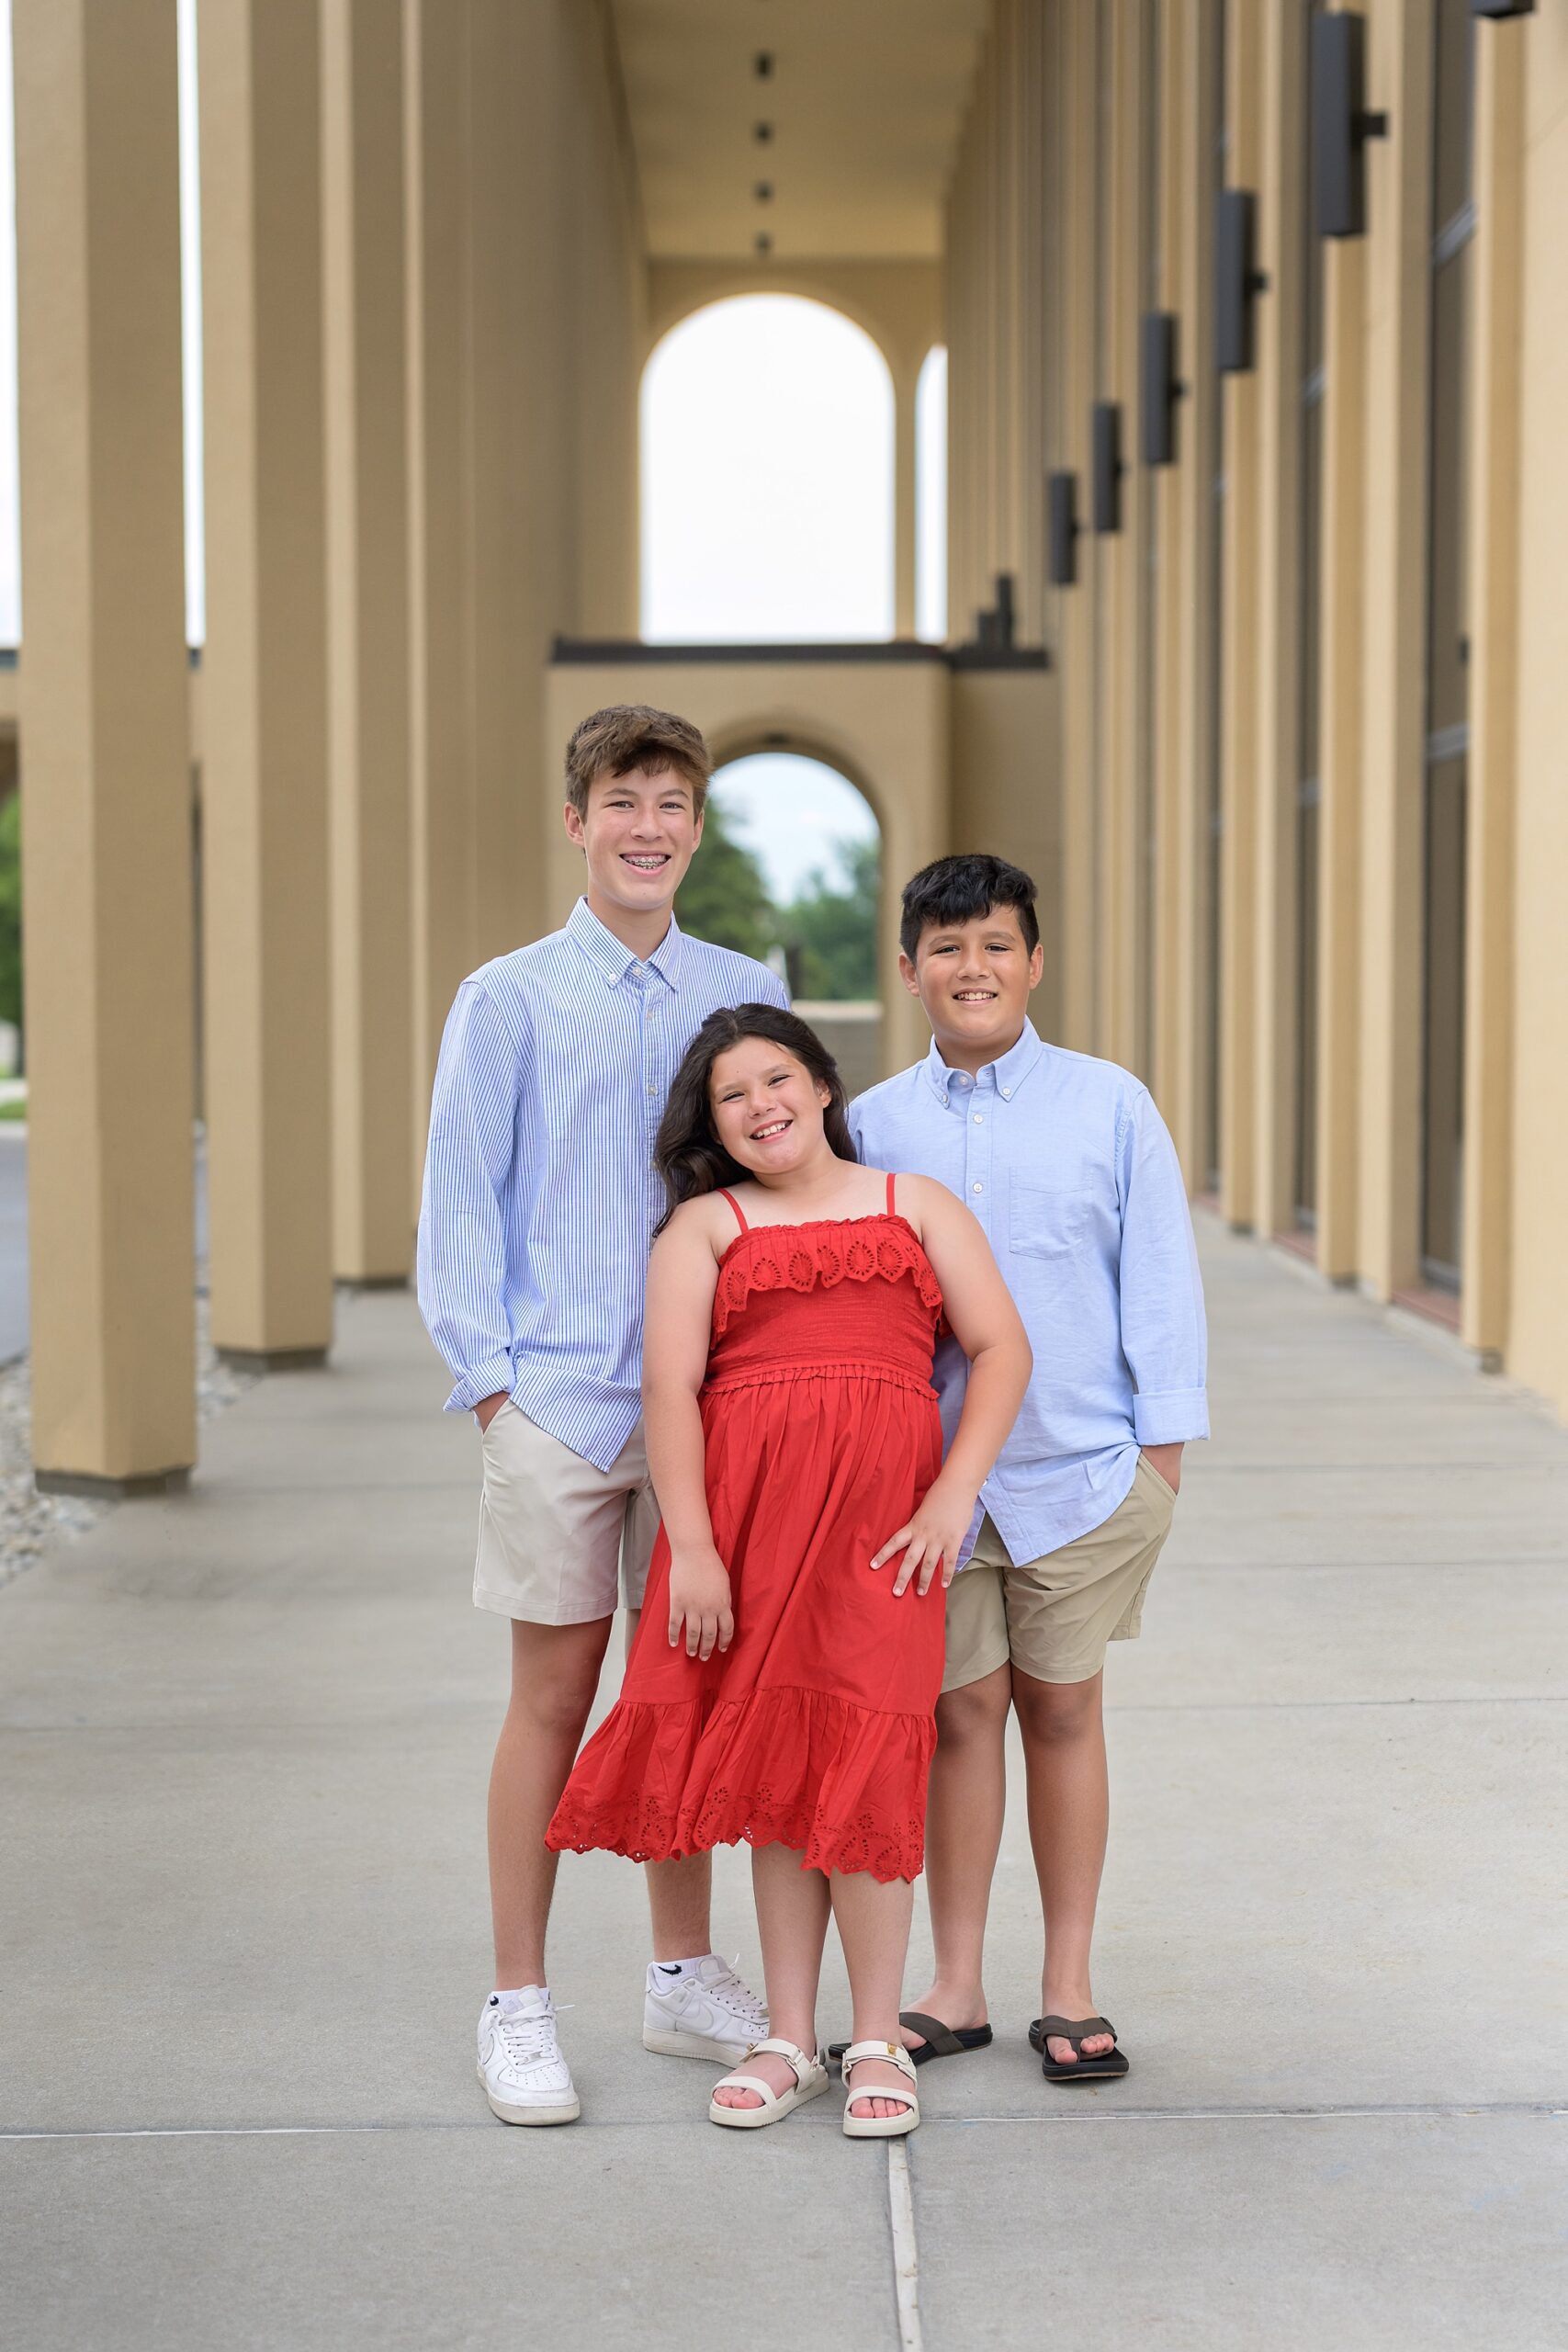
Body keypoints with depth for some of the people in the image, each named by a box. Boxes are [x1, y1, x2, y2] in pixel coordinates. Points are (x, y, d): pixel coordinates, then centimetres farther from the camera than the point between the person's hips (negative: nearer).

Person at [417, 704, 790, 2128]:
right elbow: (460, 1207, 0)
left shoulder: (745, 997, 9)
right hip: (558, 1399, -3)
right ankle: (519, 2006, 12)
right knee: (555, 1695, 1)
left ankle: (685, 1978, 24)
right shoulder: (509, 1001, 1)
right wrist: (491, 1379, -7)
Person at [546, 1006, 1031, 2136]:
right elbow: (669, 1387, 1)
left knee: (863, 1769, -6)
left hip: (881, 1511, -1)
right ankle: (791, 2042, 15)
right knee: (774, 1767, 4)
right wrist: (690, 1548, -11)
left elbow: (1002, 1346, 8)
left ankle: (877, 2043, 6)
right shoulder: (703, 1227, 12)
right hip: (744, 1504, 1)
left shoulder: (915, 1205, 15)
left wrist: (955, 1494, -5)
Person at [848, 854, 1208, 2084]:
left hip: (1081, 1469, -1)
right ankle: (955, 1991, 19)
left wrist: (1163, 1449, -1)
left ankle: (1070, 1990, 20)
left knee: (1063, 1710, 8)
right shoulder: (874, 1126, 4)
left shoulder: (1110, 1105, 0)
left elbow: (1160, 1278, 2)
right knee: (961, 1714, 7)